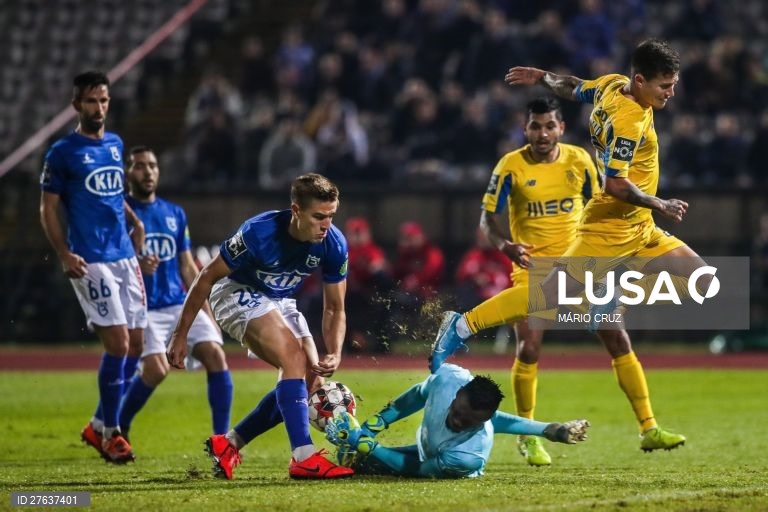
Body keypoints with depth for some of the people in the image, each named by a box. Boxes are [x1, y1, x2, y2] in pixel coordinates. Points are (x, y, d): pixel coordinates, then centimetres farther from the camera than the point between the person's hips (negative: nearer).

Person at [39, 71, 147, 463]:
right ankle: (109, 432, 0)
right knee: (118, 343, -13)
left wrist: (135, 222, 11)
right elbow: (48, 210, -3)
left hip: (125, 257, 7)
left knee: (135, 344, 5)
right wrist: (64, 254, -14)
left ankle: (99, 425, 19)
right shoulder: (63, 152, -4)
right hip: (91, 263, -7)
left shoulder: (115, 145, 14)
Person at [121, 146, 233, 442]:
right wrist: (136, 267, -25)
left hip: (179, 304, 5)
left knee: (215, 354, -15)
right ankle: (118, 428, 3)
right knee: (156, 368, -23)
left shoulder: (175, 214, 16)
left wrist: (208, 315, 15)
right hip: (142, 308, -5)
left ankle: (222, 438, -10)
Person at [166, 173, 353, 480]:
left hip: (280, 302, 7)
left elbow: (334, 308, -7)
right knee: (294, 357, -28)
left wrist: (335, 354, -25)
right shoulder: (259, 233, -32)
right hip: (237, 293, -7)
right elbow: (207, 277, -20)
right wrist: (180, 336, -17)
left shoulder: (334, 244, -19)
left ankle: (228, 444, 8)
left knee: (312, 380, -3)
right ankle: (304, 458, -34)